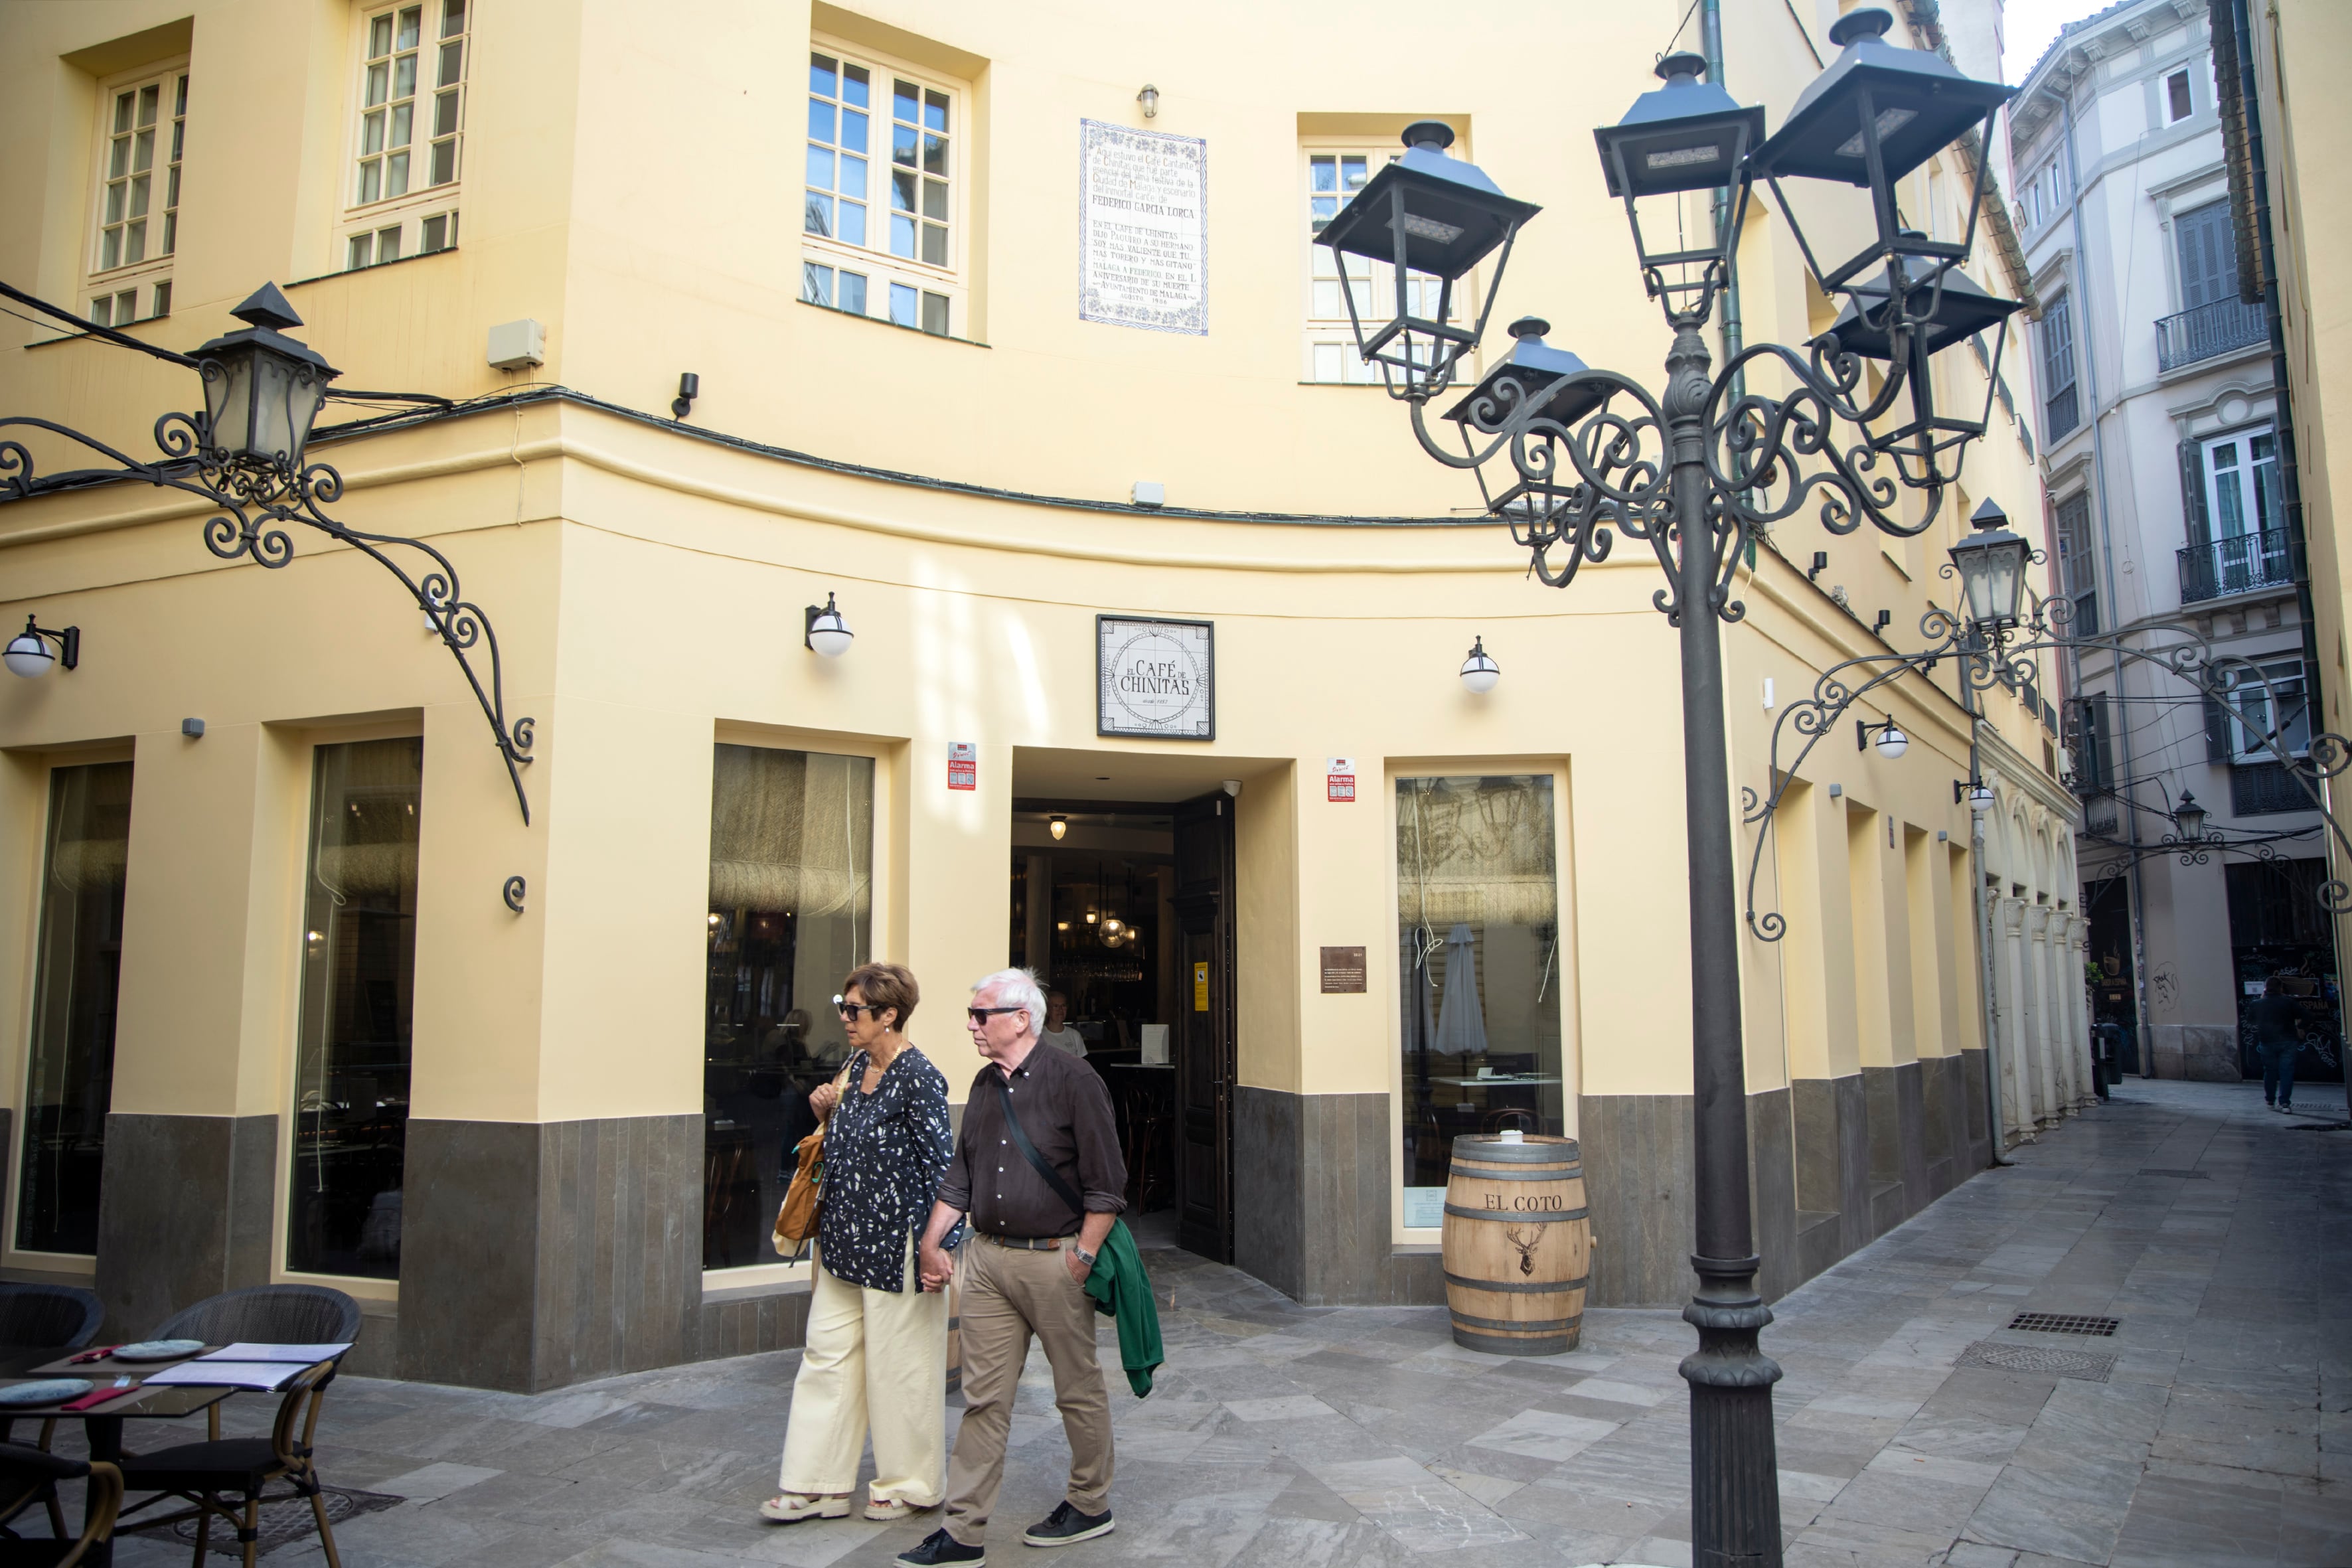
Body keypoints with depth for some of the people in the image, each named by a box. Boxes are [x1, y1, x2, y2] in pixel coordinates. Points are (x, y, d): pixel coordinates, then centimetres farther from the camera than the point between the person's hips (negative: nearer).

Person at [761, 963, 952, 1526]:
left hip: (894, 1246, -8)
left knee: (898, 1364, 6)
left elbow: (938, 1164, -17)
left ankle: (907, 1486, 23)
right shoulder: (860, 1066, 8)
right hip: (845, 1240, 8)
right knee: (827, 1354, 11)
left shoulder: (918, 1077, -17)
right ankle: (816, 1485, 21)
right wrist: (828, 1113, 0)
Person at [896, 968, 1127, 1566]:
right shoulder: (984, 1086, 10)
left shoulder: (1072, 1080, -11)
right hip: (986, 1258, 6)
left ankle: (1091, 1506, 28)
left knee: (1079, 1390, 10)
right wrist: (931, 1243, 12)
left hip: (1053, 1260, -6)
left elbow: (1106, 1184, -11)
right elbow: (959, 1174, 17)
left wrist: (1081, 1257, -13)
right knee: (984, 1398, 8)